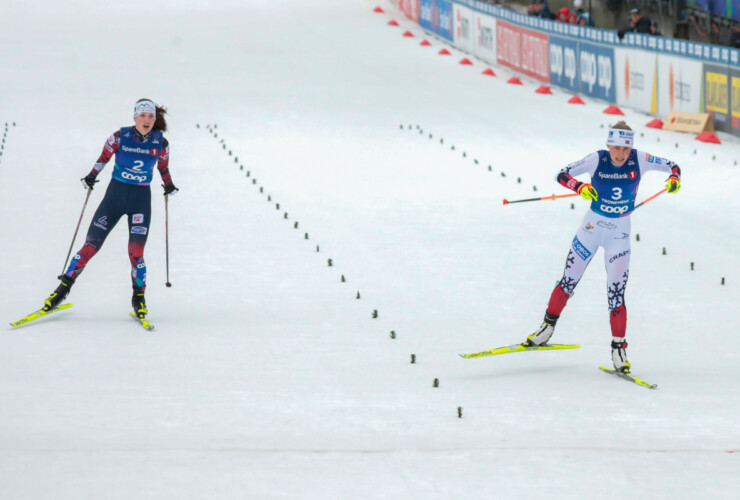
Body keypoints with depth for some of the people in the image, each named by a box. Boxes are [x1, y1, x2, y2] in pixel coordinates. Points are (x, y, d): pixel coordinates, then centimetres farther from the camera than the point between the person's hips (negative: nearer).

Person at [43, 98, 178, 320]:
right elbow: (104, 157, 8)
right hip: (115, 194, 0)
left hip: (141, 199, 0)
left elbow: (163, 167, 14)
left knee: (136, 253, -8)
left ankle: (139, 298, 9)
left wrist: (169, 186, 27)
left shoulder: (161, 143, -5)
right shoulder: (120, 137, -9)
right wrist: (91, 177, 17)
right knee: (90, 246, 0)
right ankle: (64, 287, 11)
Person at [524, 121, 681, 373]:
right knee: (568, 281, 6)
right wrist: (580, 187, -30)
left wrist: (674, 179, -23)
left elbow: (672, 166, 0)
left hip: (619, 234, 0)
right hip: (592, 227, 0)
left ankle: (619, 347, 4)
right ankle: (547, 327, 25)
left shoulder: (639, 160, -11)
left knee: (616, 293, -6)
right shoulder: (597, 160, -14)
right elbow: (562, 174, -11)